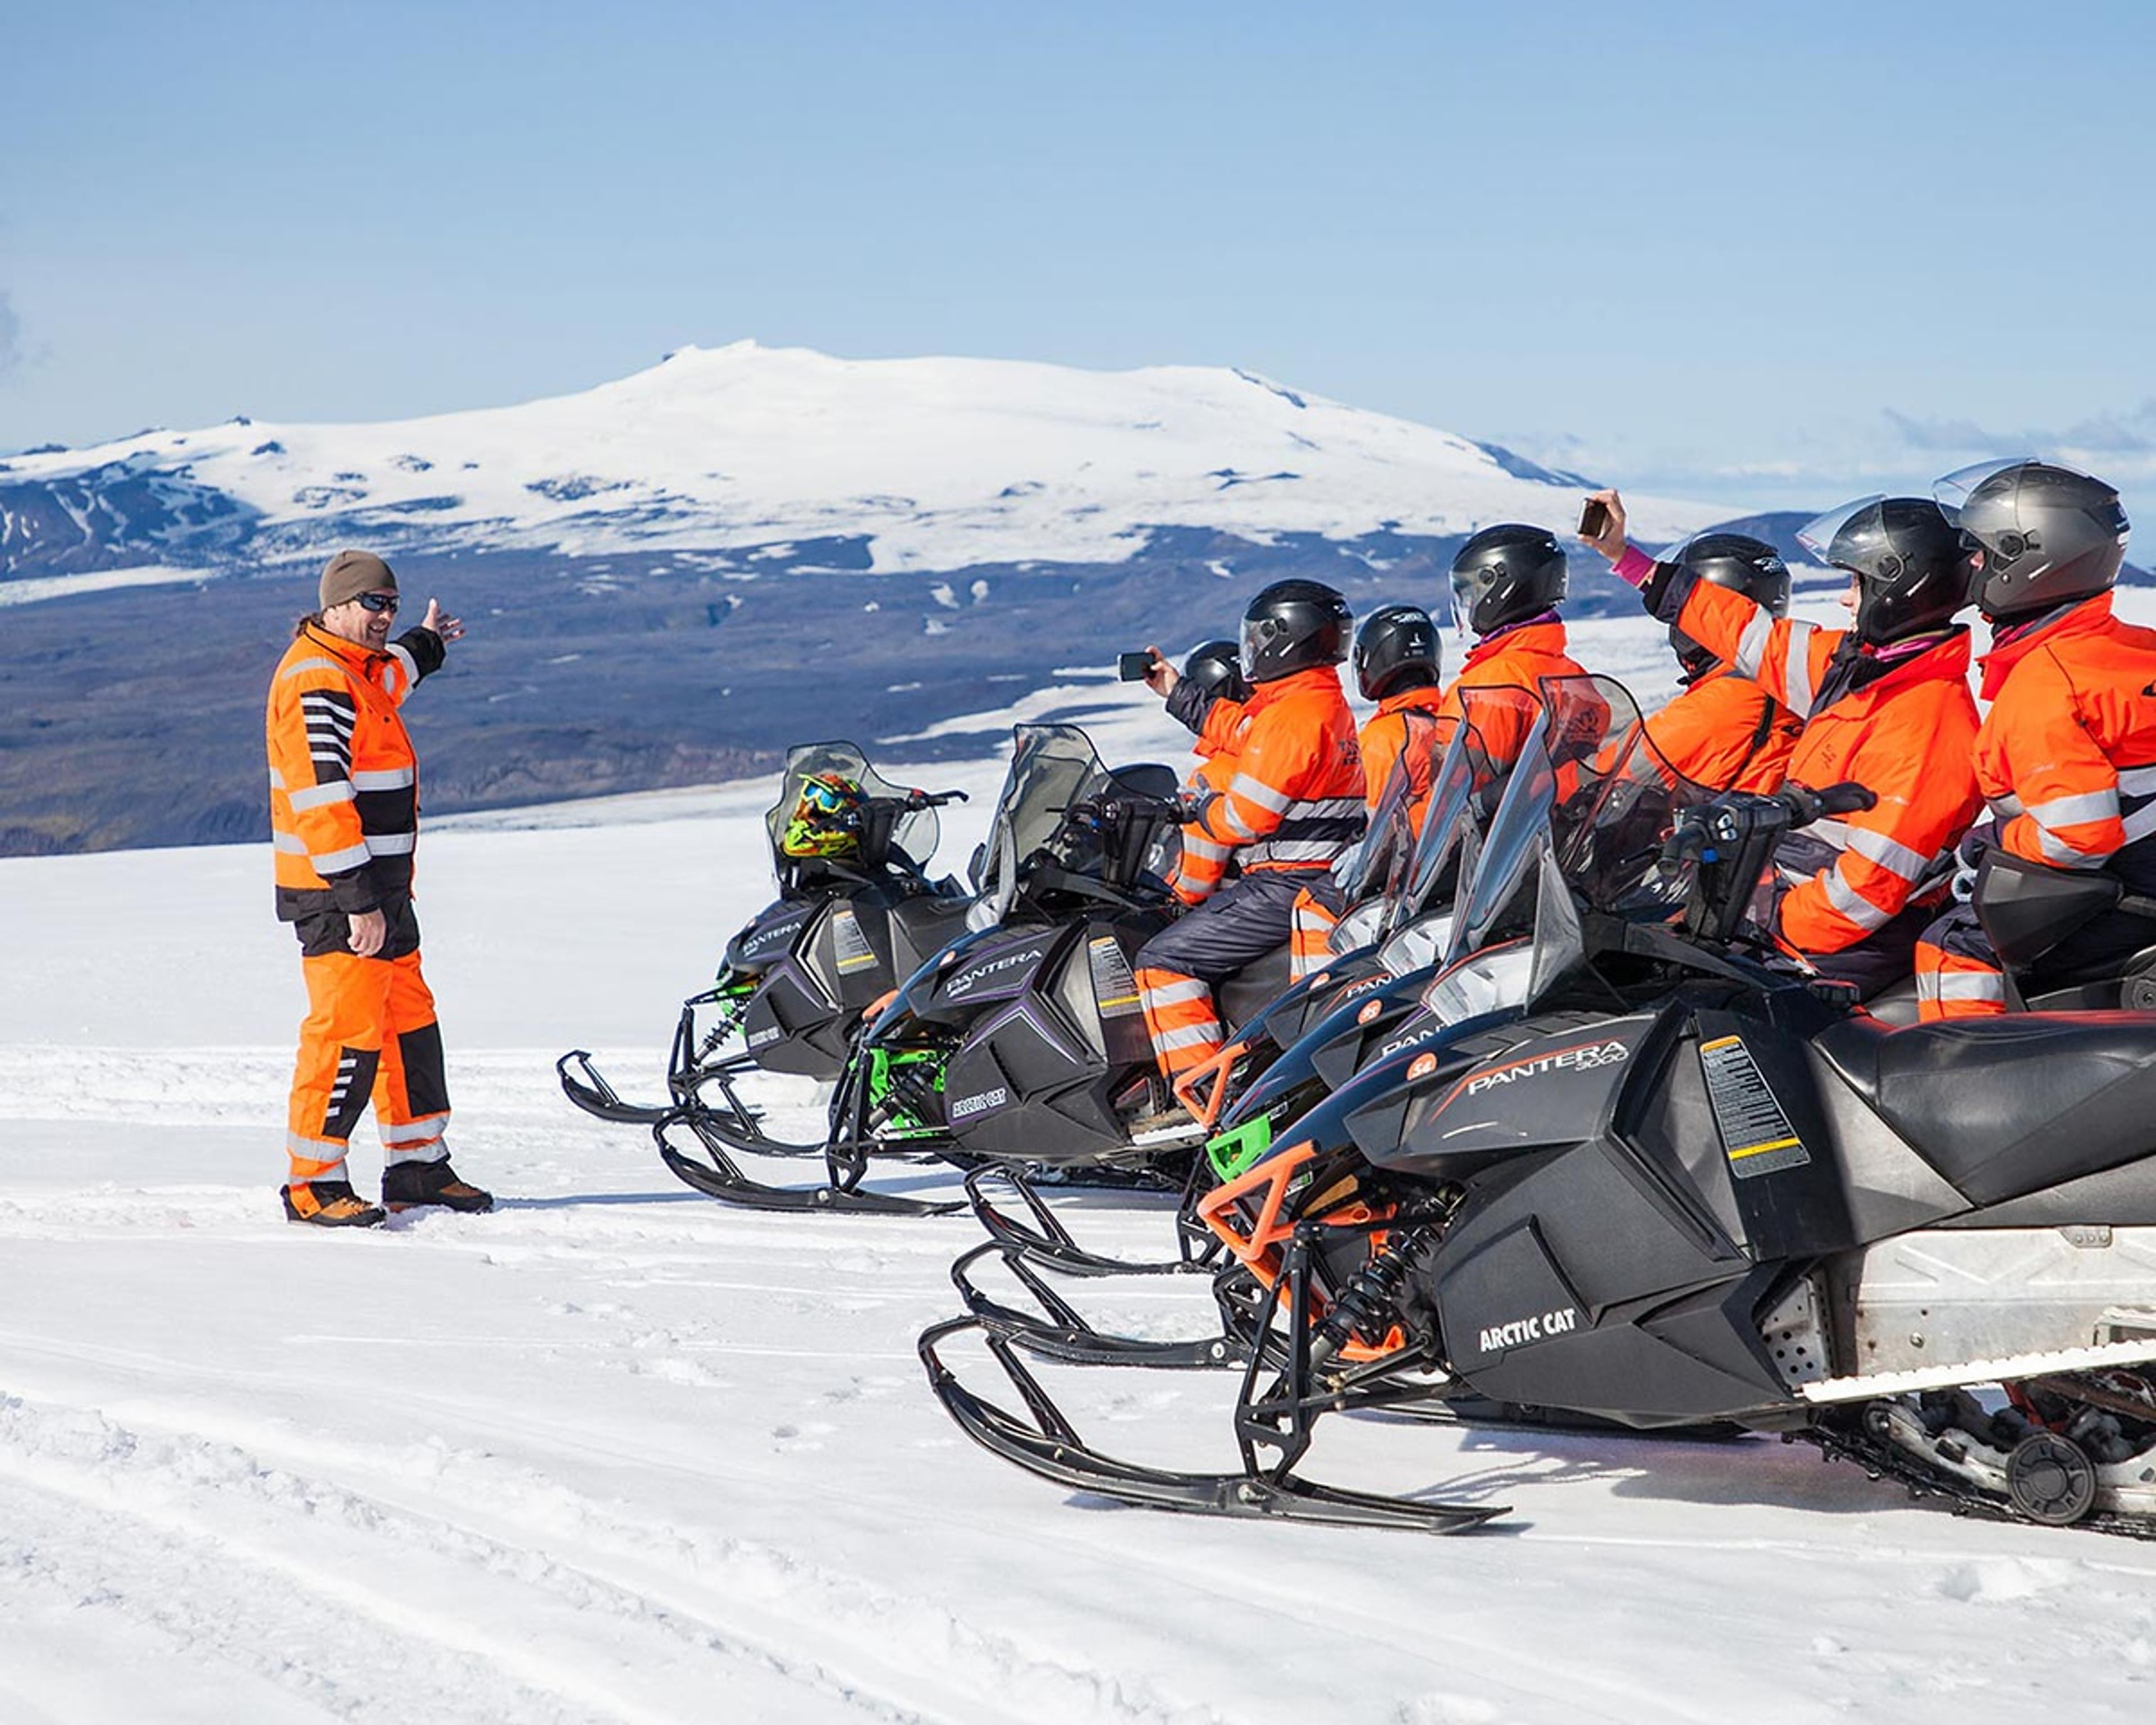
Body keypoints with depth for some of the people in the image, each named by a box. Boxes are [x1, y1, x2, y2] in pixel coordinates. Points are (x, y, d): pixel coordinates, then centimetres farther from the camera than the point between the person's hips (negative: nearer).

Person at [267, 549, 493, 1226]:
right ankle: (313, 1184, -4)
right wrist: (359, 902, -26)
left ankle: (418, 1168, 21)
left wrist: (427, 644, 62)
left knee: (409, 1024, 13)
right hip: (337, 892, -10)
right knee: (347, 1031, -11)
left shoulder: (359, 672, 16)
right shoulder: (314, 681, -16)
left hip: (379, 888, 11)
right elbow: (322, 799, -23)